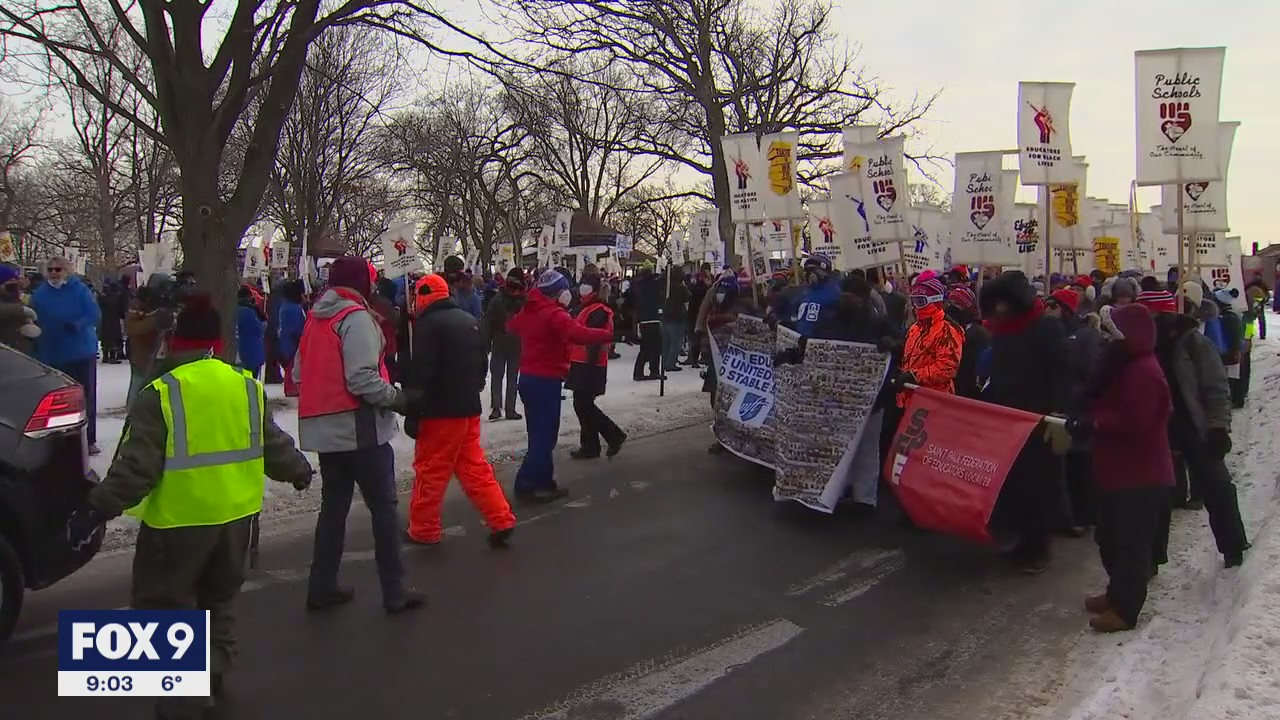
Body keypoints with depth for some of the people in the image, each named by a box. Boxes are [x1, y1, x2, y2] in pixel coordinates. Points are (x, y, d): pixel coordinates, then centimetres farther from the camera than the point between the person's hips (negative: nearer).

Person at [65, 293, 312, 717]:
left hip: (178, 521, -5)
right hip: (235, 514, 6)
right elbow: (272, 444, 11)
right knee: (219, 599, 24)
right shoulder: (247, 387, 1)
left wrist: (97, 509, -10)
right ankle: (214, 677, 36)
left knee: (164, 607, 8)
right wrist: (298, 470, 28)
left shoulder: (160, 394, -14)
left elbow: (135, 466, -17)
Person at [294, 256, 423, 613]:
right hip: (358, 428, -8)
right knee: (383, 506, 1)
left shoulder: (316, 318, 12)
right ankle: (394, 591, 7)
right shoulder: (356, 318, -14)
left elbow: (300, 372, 15)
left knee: (333, 506, 16)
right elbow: (362, 379, -23)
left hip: (324, 429, 8)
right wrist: (397, 398, -11)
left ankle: (322, 587, 21)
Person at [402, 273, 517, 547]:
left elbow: (421, 371, -17)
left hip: (440, 411, -7)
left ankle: (424, 530, 14)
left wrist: (412, 412, -13)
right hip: (469, 408, 7)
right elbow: (482, 364, 18)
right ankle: (501, 522, 8)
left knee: (430, 471, 4)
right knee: (474, 467, 12)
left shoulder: (429, 323, -12)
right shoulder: (469, 321, 11)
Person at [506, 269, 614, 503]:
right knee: (544, 436, -4)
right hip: (546, 380, -9)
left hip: (528, 377, 9)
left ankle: (544, 482, 20)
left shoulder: (527, 311, 11)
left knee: (540, 433, 15)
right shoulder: (554, 313, -17)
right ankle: (526, 485, -5)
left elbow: (511, 326, 33)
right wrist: (609, 334, -28)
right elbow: (579, 334, -34)